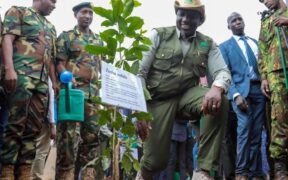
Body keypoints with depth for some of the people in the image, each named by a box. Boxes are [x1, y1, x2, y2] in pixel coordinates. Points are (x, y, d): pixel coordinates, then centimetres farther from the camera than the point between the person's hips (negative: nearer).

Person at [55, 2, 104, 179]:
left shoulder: (99, 41, 22)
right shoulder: (66, 36, 8)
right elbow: (60, 62, 0)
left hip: (93, 92, 5)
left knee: (92, 134, 3)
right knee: (68, 133, -8)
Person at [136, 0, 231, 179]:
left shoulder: (208, 44, 6)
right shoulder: (158, 35, -1)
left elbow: (223, 72, -4)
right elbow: (139, 72, -7)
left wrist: (217, 88, -31)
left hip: (187, 95, 2)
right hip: (159, 99, -2)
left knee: (220, 102, -29)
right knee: (156, 160, -10)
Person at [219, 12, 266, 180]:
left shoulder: (255, 42, 23)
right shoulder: (225, 46, 11)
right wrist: (236, 94, -14)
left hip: (259, 89, 4)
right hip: (241, 90, -3)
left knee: (257, 133, 1)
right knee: (244, 129, -17)